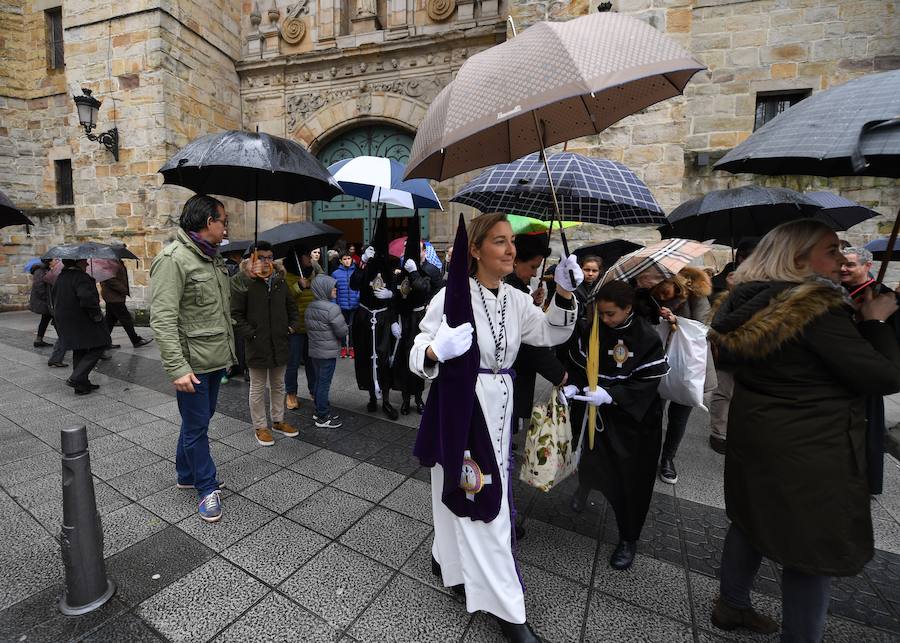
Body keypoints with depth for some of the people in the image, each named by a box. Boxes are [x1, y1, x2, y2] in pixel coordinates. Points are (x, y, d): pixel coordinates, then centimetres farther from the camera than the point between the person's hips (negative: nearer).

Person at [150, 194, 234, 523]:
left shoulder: (213, 257, 12)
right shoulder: (173, 259, -16)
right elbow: (162, 319, -22)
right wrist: (177, 368, -25)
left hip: (216, 359, 9)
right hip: (192, 363, -9)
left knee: (198, 420, 22)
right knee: (197, 427, 6)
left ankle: (186, 474, 40)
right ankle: (207, 488, 21)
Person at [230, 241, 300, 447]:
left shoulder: (280, 280, 6)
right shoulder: (243, 282, -9)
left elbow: (291, 306, 17)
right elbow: (236, 315, -9)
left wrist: (291, 326, 5)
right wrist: (251, 335, -15)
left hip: (280, 343, 5)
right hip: (257, 345, -5)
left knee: (278, 385, 18)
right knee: (258, 389, 10)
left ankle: (278, 421, 34)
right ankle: (260, 427, 24)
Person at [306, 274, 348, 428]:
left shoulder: (310, 307, 6)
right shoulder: (332, 308, -19)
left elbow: (308, 328, 14)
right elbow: (342, 331, -17)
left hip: (314, 350, 8)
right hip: (328, 352, -8)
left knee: (317, 381, 17)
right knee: (324, 384, -1)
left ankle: (320, 411, 30)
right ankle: (323, 418, 9)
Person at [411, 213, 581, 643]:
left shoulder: (516, 299, 6)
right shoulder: (453, 295, -13)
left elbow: (552, 335, 8)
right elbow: (418, 354, -11)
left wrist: (564, 293, -5)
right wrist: (436, 351, -33)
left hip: (498, 407, 7)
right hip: (460, 407, -6)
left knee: (487, 495, 19)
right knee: (478, 500, 4)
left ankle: (449, 559, 45)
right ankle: (506, 607, 22)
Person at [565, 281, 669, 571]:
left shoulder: (648, 337, -16)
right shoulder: (594, 331, -5)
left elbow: (648, 384, -18)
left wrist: (609, 394, -29)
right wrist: (573, 386, -19)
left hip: (637, 418, -2)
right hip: (602, 412, 3)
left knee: (632, 480, 6)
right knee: (593, 466, 3)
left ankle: (629, 539, 27)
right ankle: (585, 483, 40)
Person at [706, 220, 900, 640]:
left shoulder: (747, 302, 1)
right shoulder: (815, 307, -21)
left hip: (751, 438, 8)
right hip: (809, 453, -8)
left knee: (751, 522, 23)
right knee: (813, 550, 10)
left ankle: (731, 606, 42)